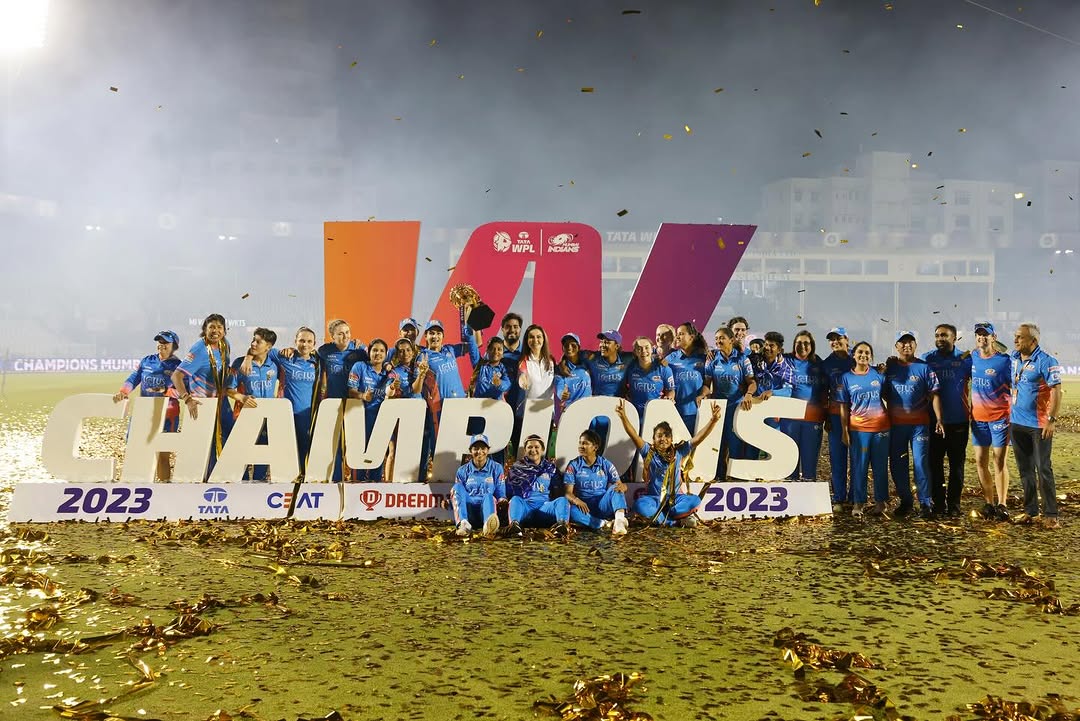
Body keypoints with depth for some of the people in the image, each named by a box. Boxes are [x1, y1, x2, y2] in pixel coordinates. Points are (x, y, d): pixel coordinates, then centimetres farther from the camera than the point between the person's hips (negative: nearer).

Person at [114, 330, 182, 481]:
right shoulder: (147, 361, 12)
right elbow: (133, 379, 5)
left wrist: (167, 392, -22)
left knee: (162, 453, -3)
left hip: (167, 413, -3)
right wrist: (122, 392, -13)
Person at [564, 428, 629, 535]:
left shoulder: (606, 464, 6)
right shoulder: (573, 465, 3)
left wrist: (622, 486, -24)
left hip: (603, 505, 1)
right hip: (584, 506, -1)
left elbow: (619, 484, 3)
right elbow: (568, 492, -3)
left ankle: (619, 520, -48)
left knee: (615, 488, -26)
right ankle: (605, 523, -38)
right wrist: (576, 500, -27)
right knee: (572, 510, -33)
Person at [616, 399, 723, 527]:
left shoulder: (679, 451, 6)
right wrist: (623, 417, -28)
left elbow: (699, 438, -3)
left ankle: (657, 517, -20)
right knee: (640, 505, -35)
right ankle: (678, 520, -23)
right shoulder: (649, 452, 2)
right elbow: (634, 435, -12)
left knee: (695, 501, -29)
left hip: (675, 498, 2)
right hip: (654, 498, -2)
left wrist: (713, 420, -18)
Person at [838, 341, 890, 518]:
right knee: (859, 466, 1)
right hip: (858, 428, -1)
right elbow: (843, 406, 3)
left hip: (881, 426, 1)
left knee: (881, 465, 7)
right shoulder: (846, 378, 2)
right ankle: (858, 503, 9)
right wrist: (845, 431, -1)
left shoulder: (878, 374, 5)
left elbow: (887, 396, 14)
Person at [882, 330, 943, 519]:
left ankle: (926, 503, 1)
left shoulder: (924, 367, 1)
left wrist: (939, 419, -9)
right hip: (895, 424, 3)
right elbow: (883, 393, 14)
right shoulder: (889, 367, 8)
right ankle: (905, 501, 20)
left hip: (919, 423, -3)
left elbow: (934, 395, -1)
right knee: (897, 464, 7)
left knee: (921, 463, -7)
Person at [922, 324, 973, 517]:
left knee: (957, 464, 5)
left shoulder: (965, 359, 2)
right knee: (935, 463, 4)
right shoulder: (927, 359, 4)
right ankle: (938, 503, 13)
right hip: (934, 421, 1)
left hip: (959, 421, -1)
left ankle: (954, 505, 12)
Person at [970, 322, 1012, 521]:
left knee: (999, 461, -3)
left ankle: (1001, 504, 3)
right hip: (978, 417, 5)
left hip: (999, 416, -5)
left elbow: (1014, 389, -6)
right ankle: (988, 503, 16)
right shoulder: (972, 357, 7)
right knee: (980, 462, 6)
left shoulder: (1005, 360, -8)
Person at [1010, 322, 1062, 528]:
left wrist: (1052, 419, -20)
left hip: (1039, 425, -7)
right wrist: (1010, 414, 16)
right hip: (1017, 423, 7)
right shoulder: (1015, 358, 8)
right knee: (1025, 469, 12)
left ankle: (1050, 514, 5)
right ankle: (1030, 509, 21)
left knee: (1043, 470, -2)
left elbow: (1056, 391, -15)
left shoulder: (1046, 361, -13)